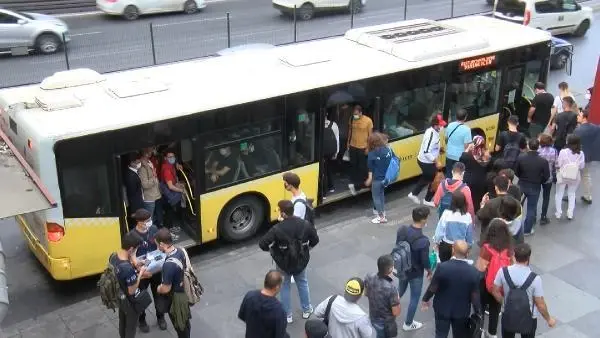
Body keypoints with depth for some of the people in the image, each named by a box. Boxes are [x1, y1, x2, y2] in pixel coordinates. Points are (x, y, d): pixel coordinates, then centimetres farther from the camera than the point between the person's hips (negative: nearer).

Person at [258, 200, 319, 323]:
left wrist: (271, 249, -5)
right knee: (303, 284, 27)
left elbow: (262, 244, -26)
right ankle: (306, 310, 43)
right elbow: (315, 240, -3)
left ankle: (287, 315, 32)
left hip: (283, 263, -3)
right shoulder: (305, 224, -16)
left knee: (284, 287, 20)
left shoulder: (277, 229, -29)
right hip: (301, 262, 3)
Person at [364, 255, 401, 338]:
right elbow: (396, 313, -25)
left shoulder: (369, 278, -19)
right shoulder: (391, 288, -36)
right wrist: (397, 300, -9)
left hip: (373, 317, 5)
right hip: (386, 322, -5)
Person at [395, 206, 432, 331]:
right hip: (416, 273, -5)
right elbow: (425, 261, -21)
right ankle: (408, 324, 34)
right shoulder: (423, 240, -33)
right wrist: (429, 271, 1)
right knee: (414, 298, 17)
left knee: (400, 291, 31)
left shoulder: (401, 230, -16)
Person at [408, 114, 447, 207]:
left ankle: (414, 194, 37)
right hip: (427, 162, -10)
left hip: (423, 160, 10)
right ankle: (427, 200, 23)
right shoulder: (432, 135, -30)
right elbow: (426, 152, -32)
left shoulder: (430, 130, 1)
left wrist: (438, 149, 8)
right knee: (434, 180, 7)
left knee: (426, 178, 28)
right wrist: (435, 159, -27)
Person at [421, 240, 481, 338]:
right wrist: (478, 312, 6)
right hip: (462, 311, 1)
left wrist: (425, 299, 8)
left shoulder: (442, 267, -22)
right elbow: (475, 296, -11)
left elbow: (432, 287, -12)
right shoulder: (473, 272, -19)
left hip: (442, 308, -1)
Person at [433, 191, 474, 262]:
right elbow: (469, 234, -2)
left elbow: (439, 230, -13)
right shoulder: (467, 216, -16)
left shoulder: (446, 213, -22)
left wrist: (437, 242, 4)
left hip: (445, 245, -1)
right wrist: (469, 245, 15)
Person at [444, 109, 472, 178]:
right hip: (460, 157, -5)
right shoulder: (466, 129, -21)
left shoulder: (450, 125, -4)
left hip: (449, 155, 5)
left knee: (448, 174, 20)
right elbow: (466, 146, -20)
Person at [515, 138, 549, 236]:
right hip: (535, 187, -2)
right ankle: (527, 230, 20)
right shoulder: (543, 161, -19)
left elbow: (516, 172, -4)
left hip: (522, 185, 2)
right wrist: (539, 182, 9)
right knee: (531, 208, 12)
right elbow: (546, 176, -11)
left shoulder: (521, 158, -16)